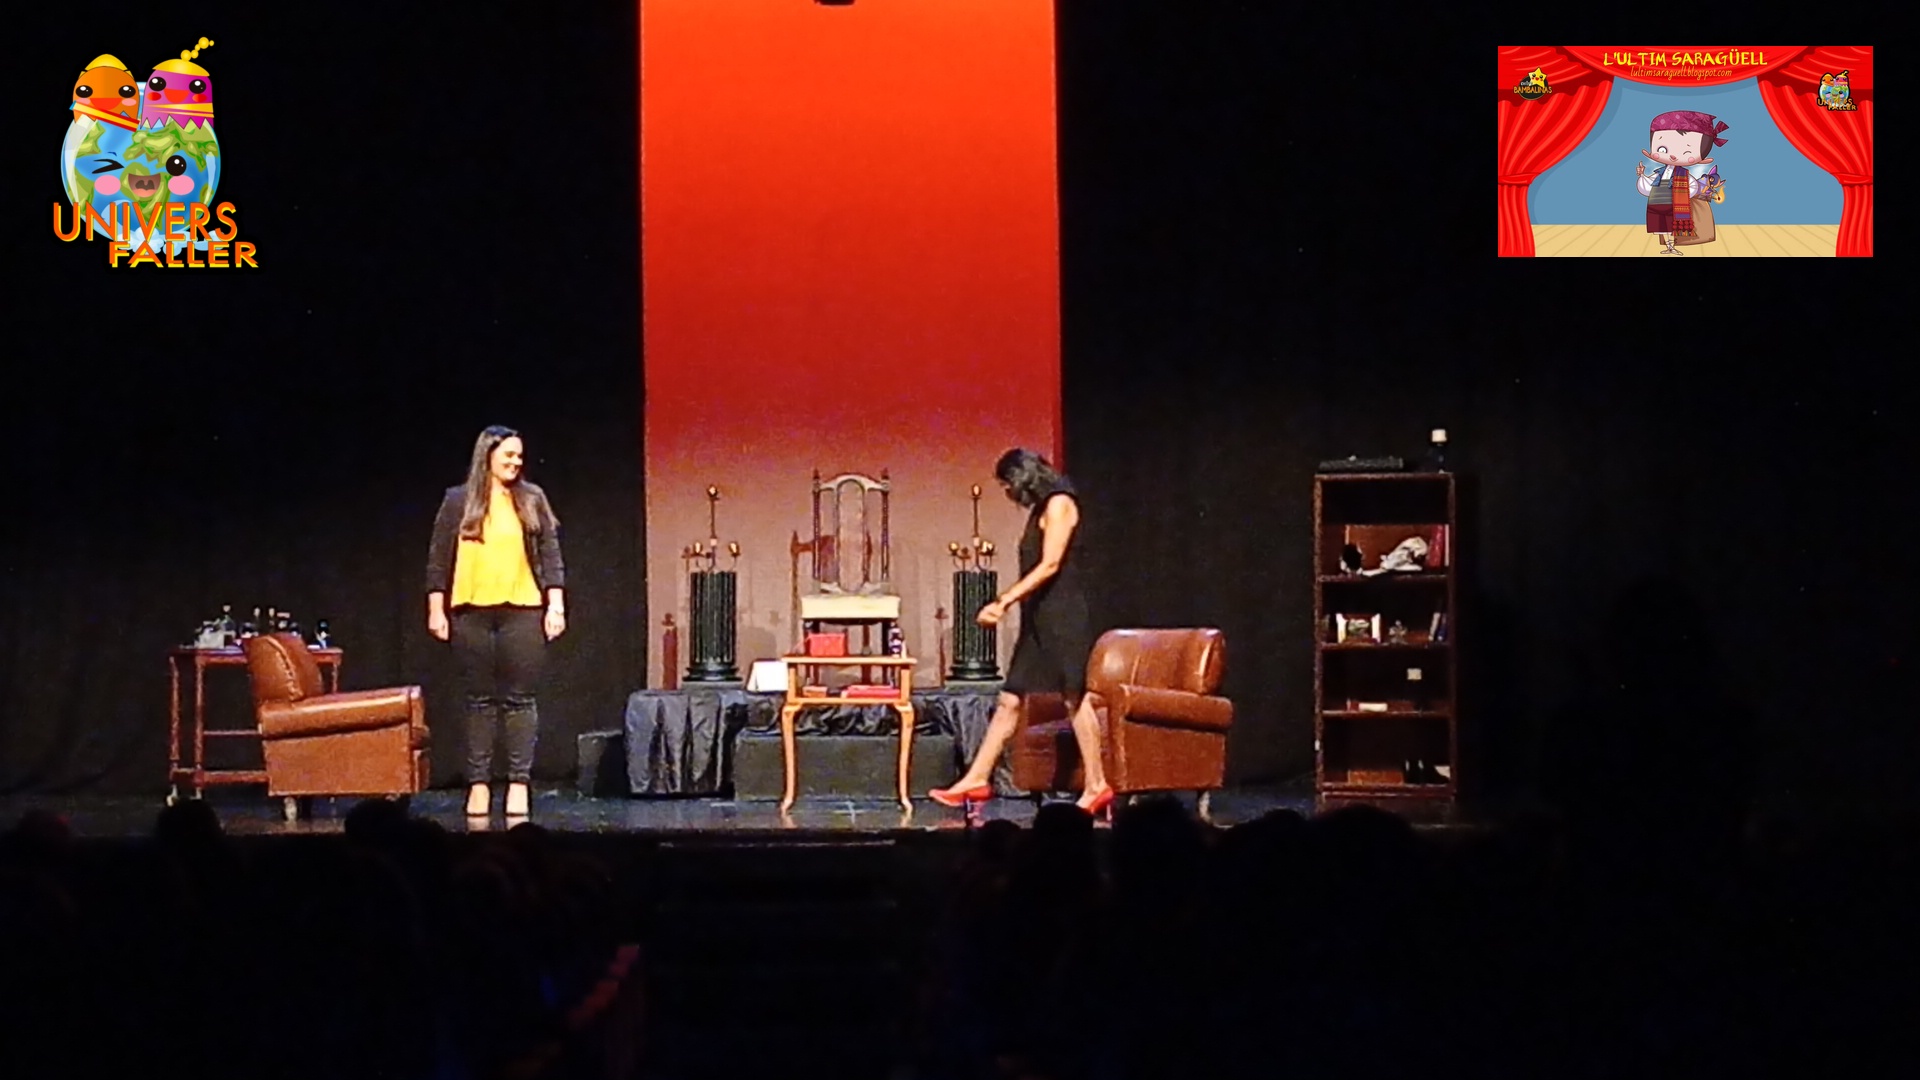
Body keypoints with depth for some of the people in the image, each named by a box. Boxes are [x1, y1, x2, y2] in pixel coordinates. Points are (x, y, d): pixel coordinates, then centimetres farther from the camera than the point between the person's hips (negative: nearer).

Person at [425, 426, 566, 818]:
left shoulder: (533, 500, 7)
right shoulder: (458, 502, 5)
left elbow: (551, 555, 7)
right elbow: (439, 559, 7)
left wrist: (556, 605, -1)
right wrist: (436, 609, 1)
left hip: (522, 612, 0)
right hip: (472, 612, 0)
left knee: (519, 700, -1)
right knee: (480, 701, 4)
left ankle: (519, 784, 2)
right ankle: (478, 783, 7)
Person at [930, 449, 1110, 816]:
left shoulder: (1059, 504, -8)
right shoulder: (1040, 511, 18)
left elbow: (1050, 565, -16)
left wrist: (1006, 601, -17)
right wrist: (1005, 602, 14)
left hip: (1062, 616, -9)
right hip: (1039, 619, 9)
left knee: (1076, 698, -6)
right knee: (1009, 700, 6)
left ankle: (1096, 786, -2)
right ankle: (977, 779, 6)